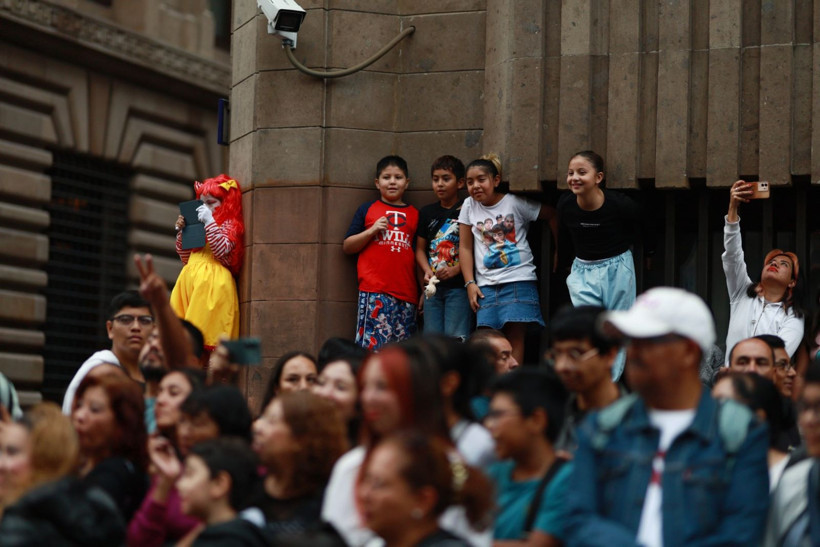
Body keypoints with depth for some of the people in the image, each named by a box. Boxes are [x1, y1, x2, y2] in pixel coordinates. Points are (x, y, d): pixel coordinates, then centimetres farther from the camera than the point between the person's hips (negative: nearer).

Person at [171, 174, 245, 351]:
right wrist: (181, 231, 15)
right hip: (191, 279, 7)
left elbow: (222, 251, -15)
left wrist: (209, 222, -16)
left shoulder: (228, 225, 2)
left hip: (214, 282, -7)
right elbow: (185, 257, 26)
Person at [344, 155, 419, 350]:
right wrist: (371, 231, -5)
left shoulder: (415, 215, 16)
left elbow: (419, 254, 18)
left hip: (406, 293, 3)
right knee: (373, 344, -13)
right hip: (374, 292, -3)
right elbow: (347, 246, 10)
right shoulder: (368, 210, 11)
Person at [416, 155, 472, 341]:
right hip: (433, 286, 5)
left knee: (455, 339, -9)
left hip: (459, 286, -5)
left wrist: (456, 269, -17)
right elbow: (420, 249, 15)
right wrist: (427, 272, -3)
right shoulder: (427, 213, 13)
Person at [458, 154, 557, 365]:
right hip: (486, 284, 3)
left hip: (519, 279, -3)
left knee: (515, 336, -9)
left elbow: (552, 214, 5)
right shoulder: (469, 206, 6)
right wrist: (470, 283, 2)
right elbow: (465, 247, 9)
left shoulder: (516, 203, -4)